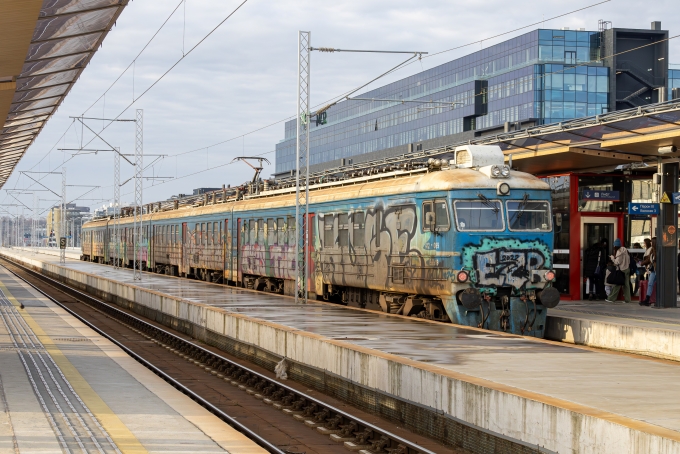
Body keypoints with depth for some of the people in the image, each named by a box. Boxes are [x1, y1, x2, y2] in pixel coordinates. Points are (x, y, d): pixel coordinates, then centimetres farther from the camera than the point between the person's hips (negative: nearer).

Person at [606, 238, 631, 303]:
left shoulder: (619, 252, -14)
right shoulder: (625, 250, 9)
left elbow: (617, 262, -14)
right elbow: (628, 260, 11)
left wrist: (612, 257, -2)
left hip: (621, 270, -8)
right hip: (627, 269, 8)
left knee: (616, 284, -3)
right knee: (626, 284, 8)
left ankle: (611, 298, 1)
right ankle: (627, 299, 6)